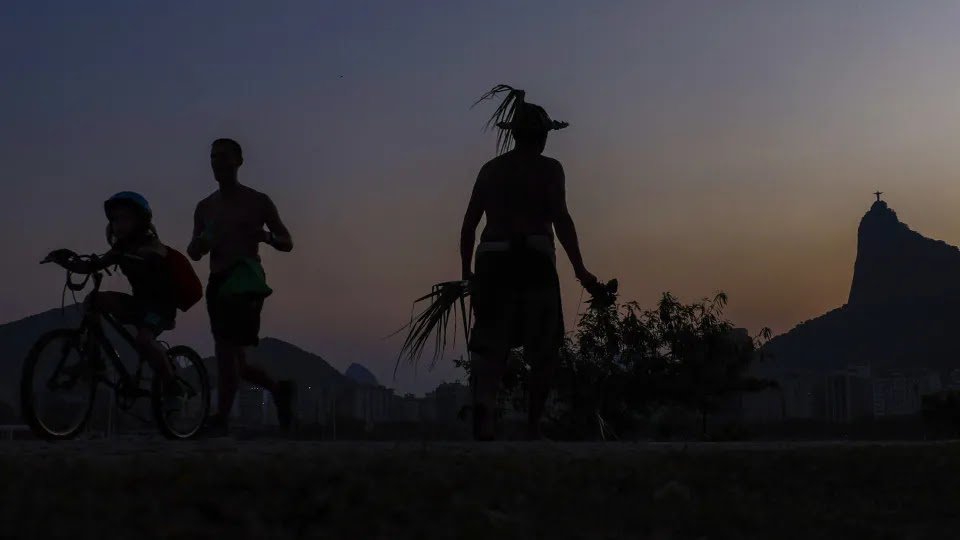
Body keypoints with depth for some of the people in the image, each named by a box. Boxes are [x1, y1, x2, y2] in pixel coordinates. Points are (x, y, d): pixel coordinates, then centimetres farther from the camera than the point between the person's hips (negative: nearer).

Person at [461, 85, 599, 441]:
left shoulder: (490, 169, 15)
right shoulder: (548, 168, 3)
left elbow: (469, 224, 13)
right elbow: (560, 219, -8)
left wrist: (466, 271, 20)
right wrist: (580, 270, -7)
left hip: (492, 261, 3)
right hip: (533, 260, -3)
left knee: (490, 345, 0)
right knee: (544, 348, 10)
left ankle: (483, 404, -27)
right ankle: (534, 423, 9)